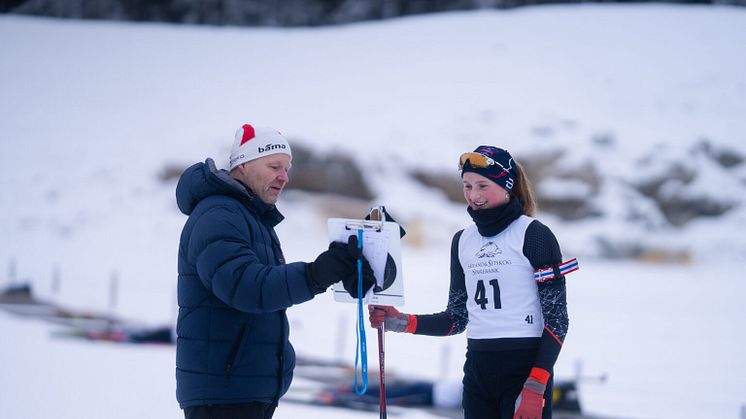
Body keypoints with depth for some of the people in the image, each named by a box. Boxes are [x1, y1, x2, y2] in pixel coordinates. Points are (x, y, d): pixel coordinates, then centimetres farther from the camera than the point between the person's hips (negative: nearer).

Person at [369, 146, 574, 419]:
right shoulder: (463, 241, 13)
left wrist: (535, 386, -16)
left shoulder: (534, 235, -6)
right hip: (477, 373, 6)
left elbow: (556, 319, -8)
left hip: (525, 369, -6)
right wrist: (402, 322, 2)